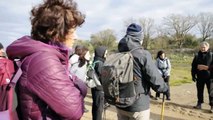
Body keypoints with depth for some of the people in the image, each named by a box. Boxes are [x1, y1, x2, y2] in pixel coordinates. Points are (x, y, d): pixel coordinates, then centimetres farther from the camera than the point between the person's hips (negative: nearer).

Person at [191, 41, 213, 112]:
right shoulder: (197, 56, 6)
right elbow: (193, 66, 9)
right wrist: (193, 75, 6)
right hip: (200, 77, 3)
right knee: (199, 91, 12)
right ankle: (199, 104, 24)